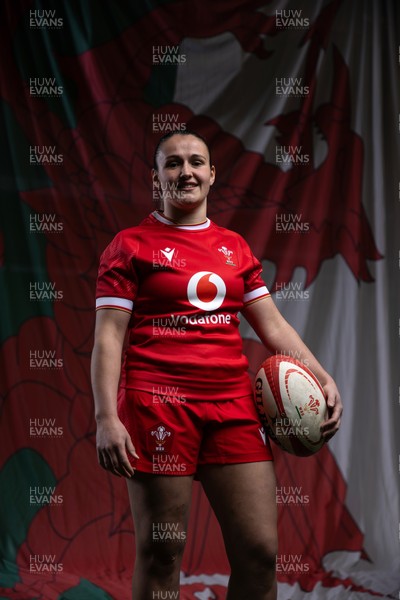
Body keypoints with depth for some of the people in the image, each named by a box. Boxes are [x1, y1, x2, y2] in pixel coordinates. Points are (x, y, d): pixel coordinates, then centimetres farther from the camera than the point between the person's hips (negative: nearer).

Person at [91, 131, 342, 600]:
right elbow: (108, 337, -3)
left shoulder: (235, 248, 18)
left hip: (233, 405, 4)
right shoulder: (131, 245, 4)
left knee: (259, 551, 0)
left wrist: (321, 377, 4)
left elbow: (273, 325, 18)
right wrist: (106, 418, -14)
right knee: (161, 554, -1)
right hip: (158, 404, -4)